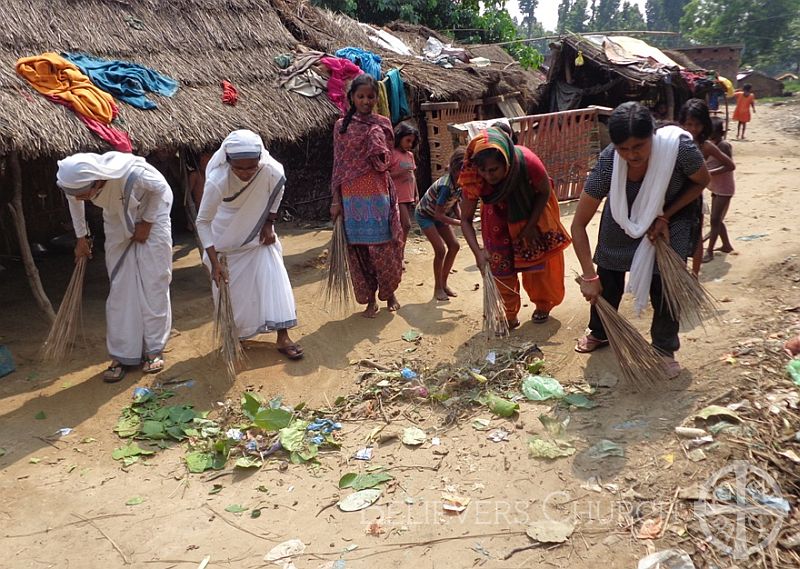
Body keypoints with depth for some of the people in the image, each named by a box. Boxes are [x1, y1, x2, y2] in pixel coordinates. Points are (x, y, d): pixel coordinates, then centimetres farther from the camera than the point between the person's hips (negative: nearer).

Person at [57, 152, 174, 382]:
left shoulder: (131, 172, -40)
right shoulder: (77, 179, -25)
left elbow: (160, 188, -19)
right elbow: (74, 201, 0)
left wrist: (146, 224, -14)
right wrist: (81, 237, 6)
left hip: (151, 216, -4)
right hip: (118, 223, 4)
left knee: (154, 285, -3)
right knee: (120, 288, 1)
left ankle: (154, 350, 9)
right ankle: (122, 356, 8)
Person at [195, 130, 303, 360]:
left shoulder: (272, 171, -32)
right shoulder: (217, 181, -37)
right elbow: (203, 221, -24)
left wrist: (269, 224, -7)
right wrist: (214, 262, -26)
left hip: (257, 233, 2)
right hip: (226, 235, -1)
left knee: (272, 275, -6)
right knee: (228, 283, 7)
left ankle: (282, 337, 1)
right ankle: (232, 335, 29)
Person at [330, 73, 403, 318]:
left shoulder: (382, 124, 4)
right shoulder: (341, 125, 4)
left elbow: (385, 162, 2)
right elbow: (338, 165, 4)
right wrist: (335, 200, 1)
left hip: (378, 194, -1)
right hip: (352, 196, 1)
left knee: (382, 247, 3)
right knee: (358, 249, 5)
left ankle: (389, 294, 23)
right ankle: (370, 300, 18)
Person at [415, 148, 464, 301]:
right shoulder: (446, 186, -36)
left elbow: (455, 204, 0)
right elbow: (438, 214, -33)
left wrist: (461, 218, -17)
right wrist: (460, 223, -32)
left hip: (439, 215, 8)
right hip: (425, 215, -8)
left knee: (454, 246, 1)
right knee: (440, 249, -15)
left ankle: (444, 283, 14)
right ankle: (438, 288, 1)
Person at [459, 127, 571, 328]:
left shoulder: (527, 162, -40)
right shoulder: (473, 178, -35)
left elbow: (545, 192, -19)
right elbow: (466, 219, -25)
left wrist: (531, 226, -16)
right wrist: (477, 251, -38)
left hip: (534, 210, -1)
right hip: (500, 217, 1)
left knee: (537, 260, 9)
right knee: (500, 265, -1)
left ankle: (543, 305, 31)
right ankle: (509, 315, 12)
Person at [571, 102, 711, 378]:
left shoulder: (678, 146, -37)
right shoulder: (608, 162, -35)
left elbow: (702, 181, -13)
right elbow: (579, 224, -28)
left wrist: (665, 216, -22)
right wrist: (589, 276, -28)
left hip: (672, 211, -1)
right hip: (624, 215, 1)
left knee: (664, 280, -10)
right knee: (607, 279, 6)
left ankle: (665, 349, 12)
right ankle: (600, 333, 33)